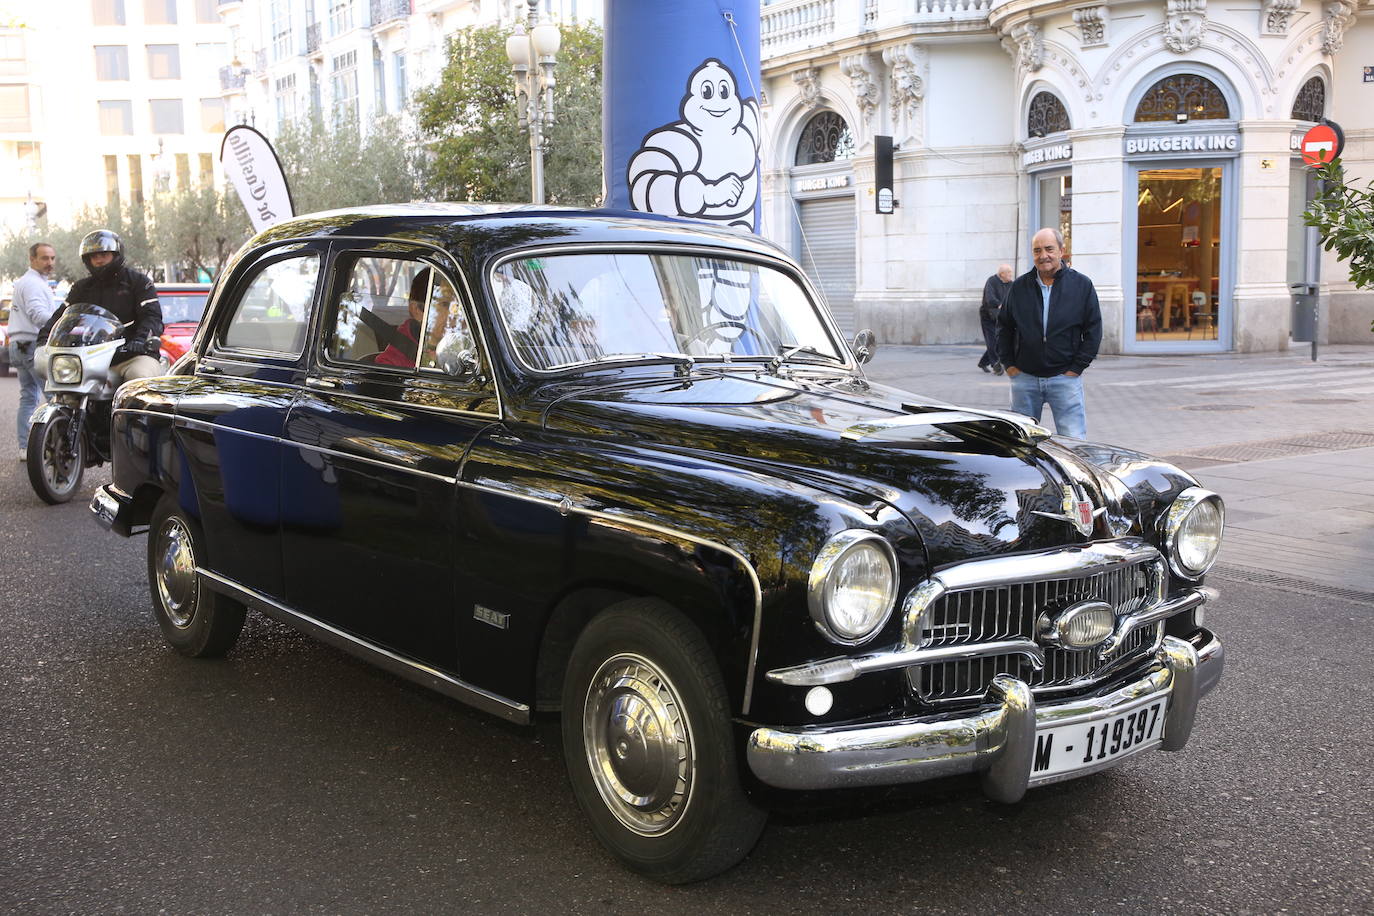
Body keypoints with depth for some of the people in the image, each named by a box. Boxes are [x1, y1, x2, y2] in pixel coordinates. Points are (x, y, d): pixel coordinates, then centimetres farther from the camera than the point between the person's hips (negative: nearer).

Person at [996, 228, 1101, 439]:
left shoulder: (1082, 285, 0)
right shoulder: (1020, 286, 6)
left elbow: (1093, 330, 2)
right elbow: (1003, 326, 13)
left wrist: (1077, 367, -4)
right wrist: (1008, 364, 5)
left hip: (1065, 377, -2)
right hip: (1024, 378, 2)